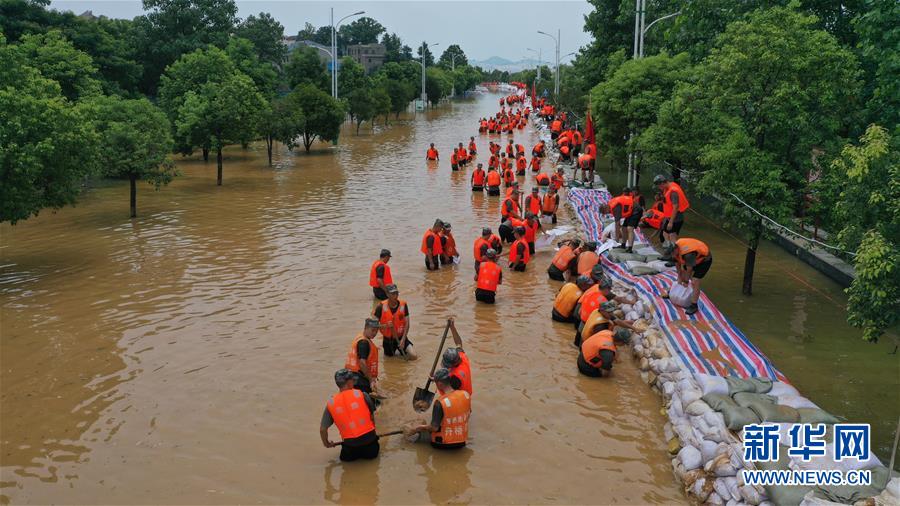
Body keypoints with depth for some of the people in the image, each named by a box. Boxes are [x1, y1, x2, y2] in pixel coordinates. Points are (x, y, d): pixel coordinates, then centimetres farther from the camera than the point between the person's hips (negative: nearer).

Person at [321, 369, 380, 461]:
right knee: (372, 454, 29)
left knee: (345, 458, 29)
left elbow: (323, 429, 2)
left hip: (350, 443, 0)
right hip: (368, 437, 0)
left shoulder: (331, 403, -1)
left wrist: (326, 443, 21)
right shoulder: (362, 395, -6)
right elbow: (372, 416, 4)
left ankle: (354, 454, 11)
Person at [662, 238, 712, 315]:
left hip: (704, 259, -9)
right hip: (695, 257, 9)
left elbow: (689, 270, -25)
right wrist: (679, 277, 7)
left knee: (695, 281, -15)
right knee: (683, 274, 17)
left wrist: (686, 281, -10)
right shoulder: (675, 248, -15)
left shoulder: (688, 254, -39)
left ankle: (694, 306, -9)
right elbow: (677, 263, 0)